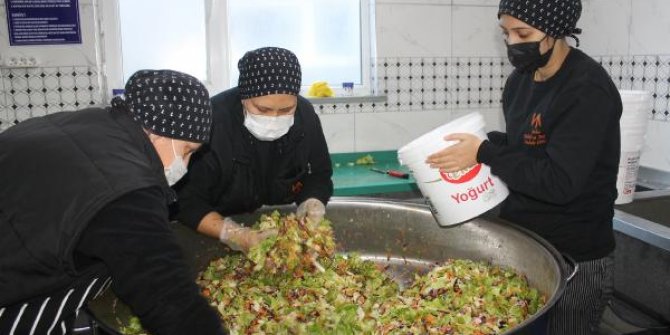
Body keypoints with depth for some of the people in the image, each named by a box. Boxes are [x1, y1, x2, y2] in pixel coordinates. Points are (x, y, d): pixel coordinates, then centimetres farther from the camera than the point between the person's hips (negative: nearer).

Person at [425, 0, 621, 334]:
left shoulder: (589, 91, -20)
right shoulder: (520, 78, 4)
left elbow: (560, 182, -26)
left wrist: (484, 153, -22)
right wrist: (466, 158, -1)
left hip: (574, 260, -7)